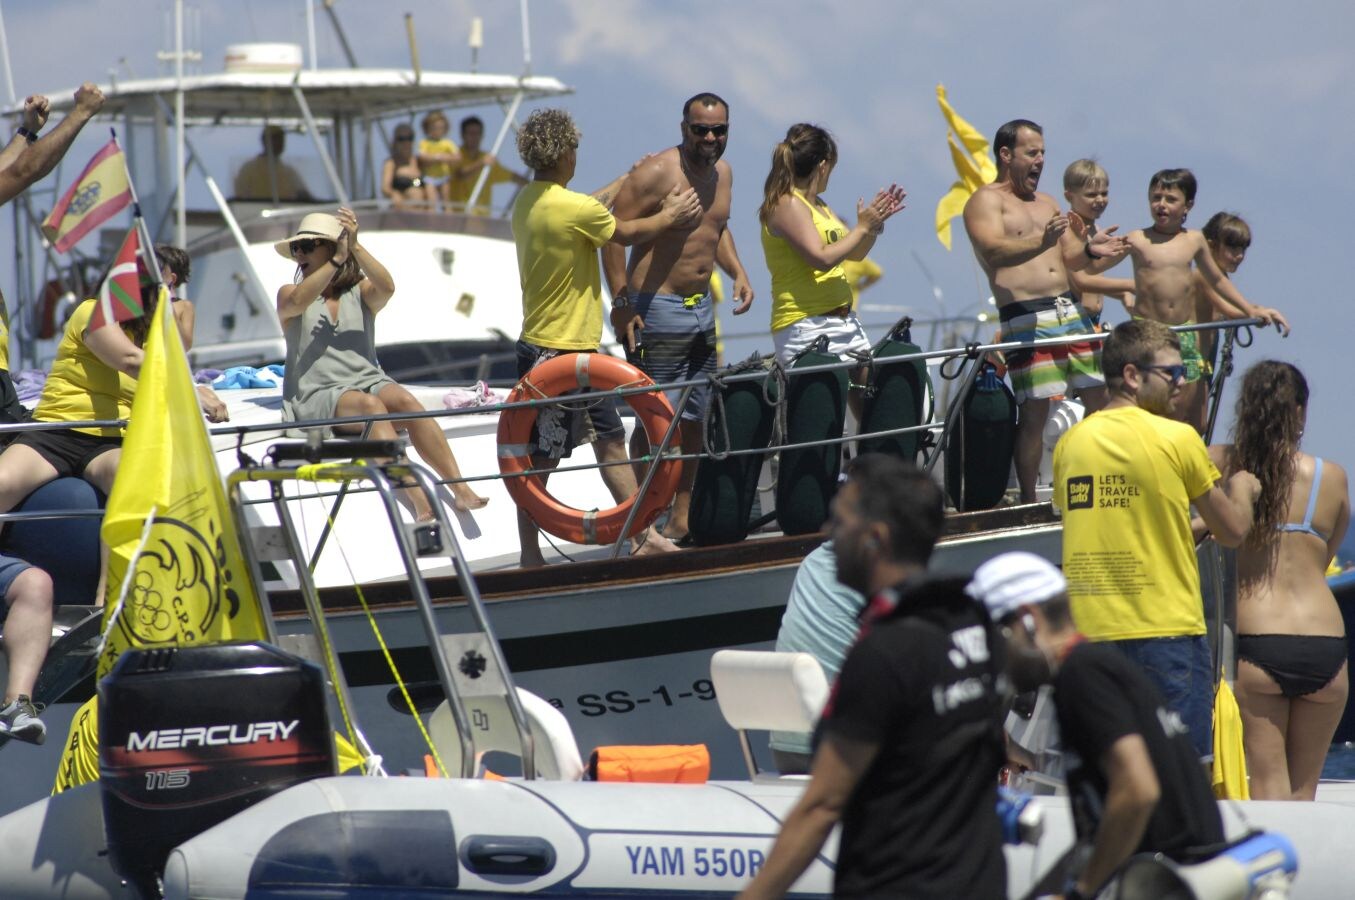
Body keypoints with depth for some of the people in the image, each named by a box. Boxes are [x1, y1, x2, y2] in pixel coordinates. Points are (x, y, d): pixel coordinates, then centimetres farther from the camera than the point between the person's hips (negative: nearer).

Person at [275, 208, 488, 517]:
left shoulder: (360, 293, 15)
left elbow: (386, 287, -9)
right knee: (370, 406, -34)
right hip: (318, 395, -3)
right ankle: (418, 500, -48)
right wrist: (337, 259, -16)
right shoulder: (289, 293, 12)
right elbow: (297, 302, -14)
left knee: (405, 401, -30)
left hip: (369, 382, 3)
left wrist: (356, 247, -17)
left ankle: (460, 489, -38)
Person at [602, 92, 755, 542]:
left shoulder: (722, 173, 9)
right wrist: (621, 303, -22)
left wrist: (737, 272, 11)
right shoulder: (656, 173, -16)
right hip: (657, 309, -8)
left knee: (694, 420, 12)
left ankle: (681, 519, 21)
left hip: (702, 308, 8)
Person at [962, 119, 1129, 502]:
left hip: (1071, 310, 7)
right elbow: (994, 252, -19)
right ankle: (1028, 503, -6)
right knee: (1035, 410, -11)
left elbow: (1070, 259, 20)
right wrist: (1041, 244, -35)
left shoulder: (1046, 204, 23)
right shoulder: (985, 202, -1)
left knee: (1099, 397, 5)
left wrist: (1090, 251, -3)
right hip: (1026, 316, -7)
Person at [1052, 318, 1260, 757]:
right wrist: (1241, 487, 25)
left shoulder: (1070, 443, 8)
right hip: (1167, 631, -5)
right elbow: (1232, 530, 2)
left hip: (1088, 633, 5)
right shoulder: (1178, 439, -7)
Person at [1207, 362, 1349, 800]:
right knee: (1304, 786, 12)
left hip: (1257, 644, -2)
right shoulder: (1331, 476, 6)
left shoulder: (1223, 464, 0)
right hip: (1325, 645, 2)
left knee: (1268, 782, 2)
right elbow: (1326, 556, 15)